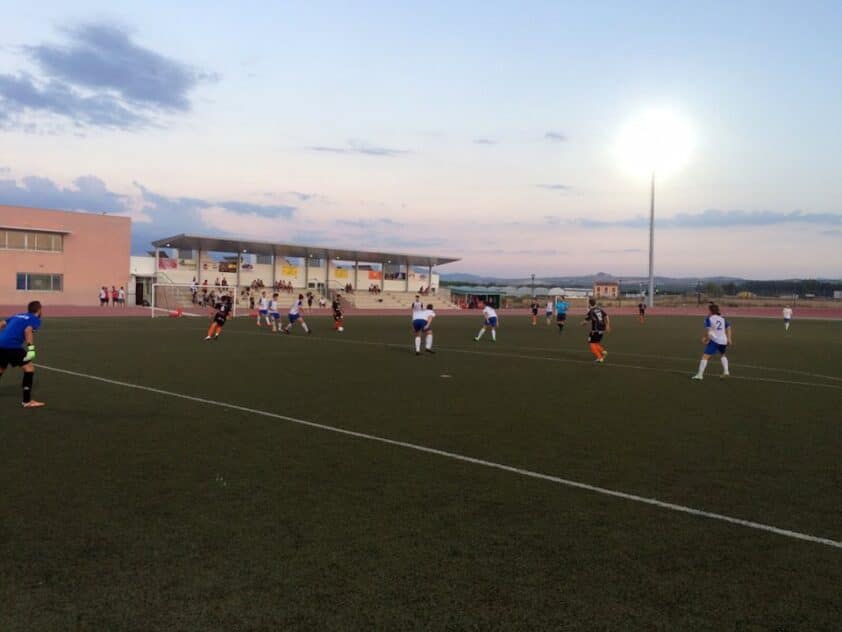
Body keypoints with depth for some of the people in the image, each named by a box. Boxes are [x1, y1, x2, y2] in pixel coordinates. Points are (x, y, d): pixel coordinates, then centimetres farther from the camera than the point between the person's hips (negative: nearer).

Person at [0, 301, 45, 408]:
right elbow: (28, 330, -14)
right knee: (29, 368, -1)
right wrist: (31, 348, -22)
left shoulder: (17, 316, 26)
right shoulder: (36, 319, 5)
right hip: (11, 345, -8)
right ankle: (27, 401, -4)